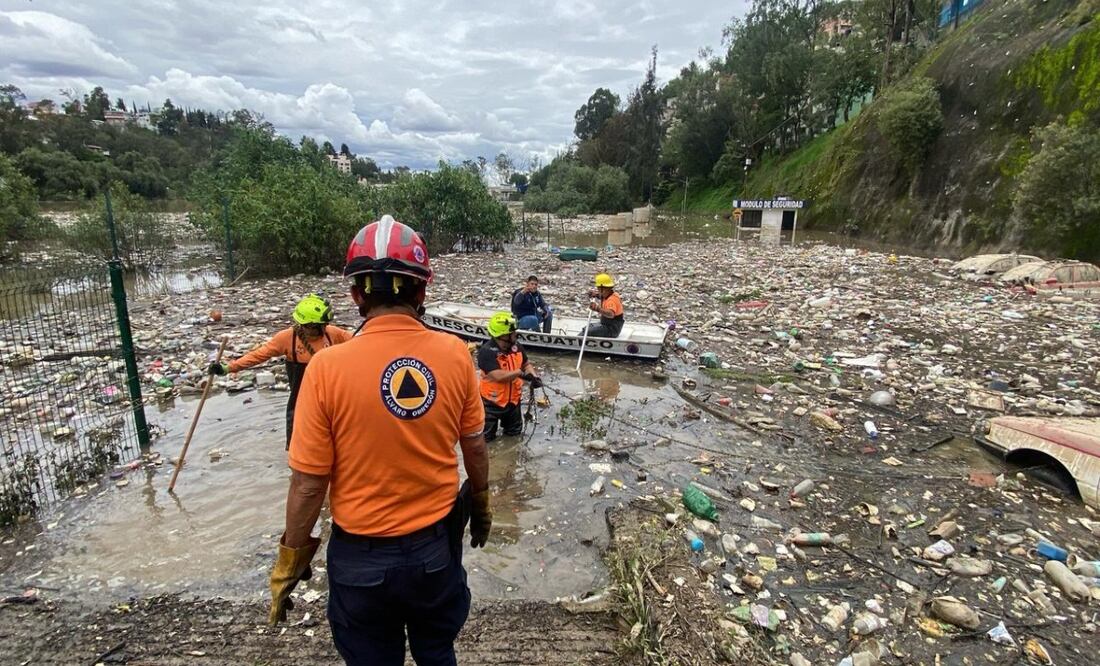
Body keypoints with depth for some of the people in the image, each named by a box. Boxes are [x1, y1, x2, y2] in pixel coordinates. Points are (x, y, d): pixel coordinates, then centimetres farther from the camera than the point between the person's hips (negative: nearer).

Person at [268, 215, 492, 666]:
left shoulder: (327, 367, -20)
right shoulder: (454, 354, -13)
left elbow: (308, 483, -14)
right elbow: (474, 448, -2)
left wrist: (291, 559, 3)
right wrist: (481, 506, 15)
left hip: (362, 558, -2)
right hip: (437, 546, 2)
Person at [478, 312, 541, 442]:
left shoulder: (516, 346, -5)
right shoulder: (486, 352, -26)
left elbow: (526, 364, 9)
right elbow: (498, 376, -32)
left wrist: (534, 376, -11)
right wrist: (520, 373, -22)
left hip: (513, 400, 6)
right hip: (492, 402, -6)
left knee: (514, 433, 24)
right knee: (486, 438, 9)